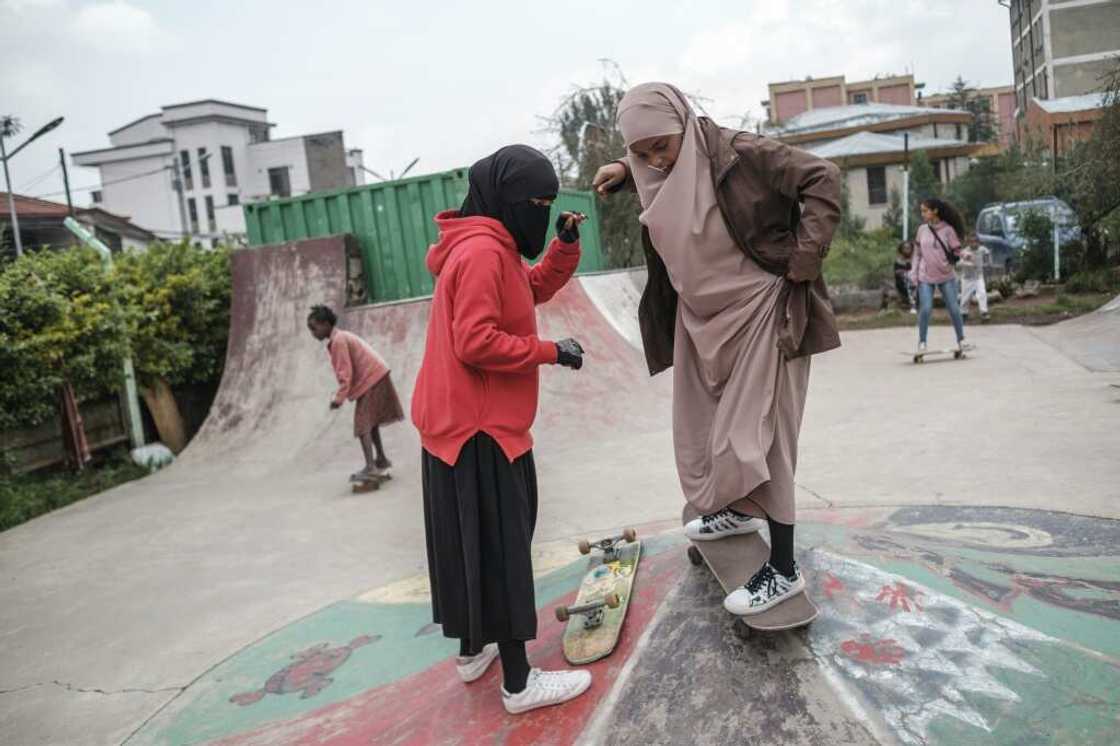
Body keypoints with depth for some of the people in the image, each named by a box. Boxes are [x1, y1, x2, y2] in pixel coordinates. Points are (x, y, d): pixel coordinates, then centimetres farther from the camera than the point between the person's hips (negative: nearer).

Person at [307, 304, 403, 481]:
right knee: (370, 421, 19)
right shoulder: (342, 337, 15)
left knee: (362, 424, -13)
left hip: (370, 380, -10)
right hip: (375, 377, 10)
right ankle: (381, 459, 28)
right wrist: (342, 394, 14)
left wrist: (339, 398, -16)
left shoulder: (338, 341, -15)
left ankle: (370, 467, -19)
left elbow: (346, 374, -19)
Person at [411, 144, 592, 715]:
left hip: (464, 417, 11)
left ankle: (474, 650, 33)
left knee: (474, 541, 18)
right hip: (477, 424, -11)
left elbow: (536, 289, 21)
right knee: (498, 545, -4)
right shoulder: (482, 252, -19)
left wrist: (565, 244, 5)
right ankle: (519, 683, 7)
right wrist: (550, 352, -17)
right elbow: (476, 342, -25)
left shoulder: (489, 247, 14)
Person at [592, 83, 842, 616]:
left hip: (758, 313, -7)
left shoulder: (738, 154, -19)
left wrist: (802, 260, -20)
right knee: (703, 427, 17)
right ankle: (737, 510, 44)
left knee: (751, 433, -6)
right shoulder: (658, 177, 1)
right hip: (701, 318, 8)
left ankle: (783, 569, 7)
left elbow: (821, 178, -19)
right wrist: (623, 171, 4)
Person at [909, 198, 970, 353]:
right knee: (925, 309, -7)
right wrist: (914, 273, 4)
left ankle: (961, 340, 19)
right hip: (926, 277, 1)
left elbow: (956, 251, -1)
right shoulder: (922, 229, 2)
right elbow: (917, 253, 9)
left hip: (946, 276, -1)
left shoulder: (948, 229, -6)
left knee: (954, 308, 4)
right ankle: (922, 342, 7)